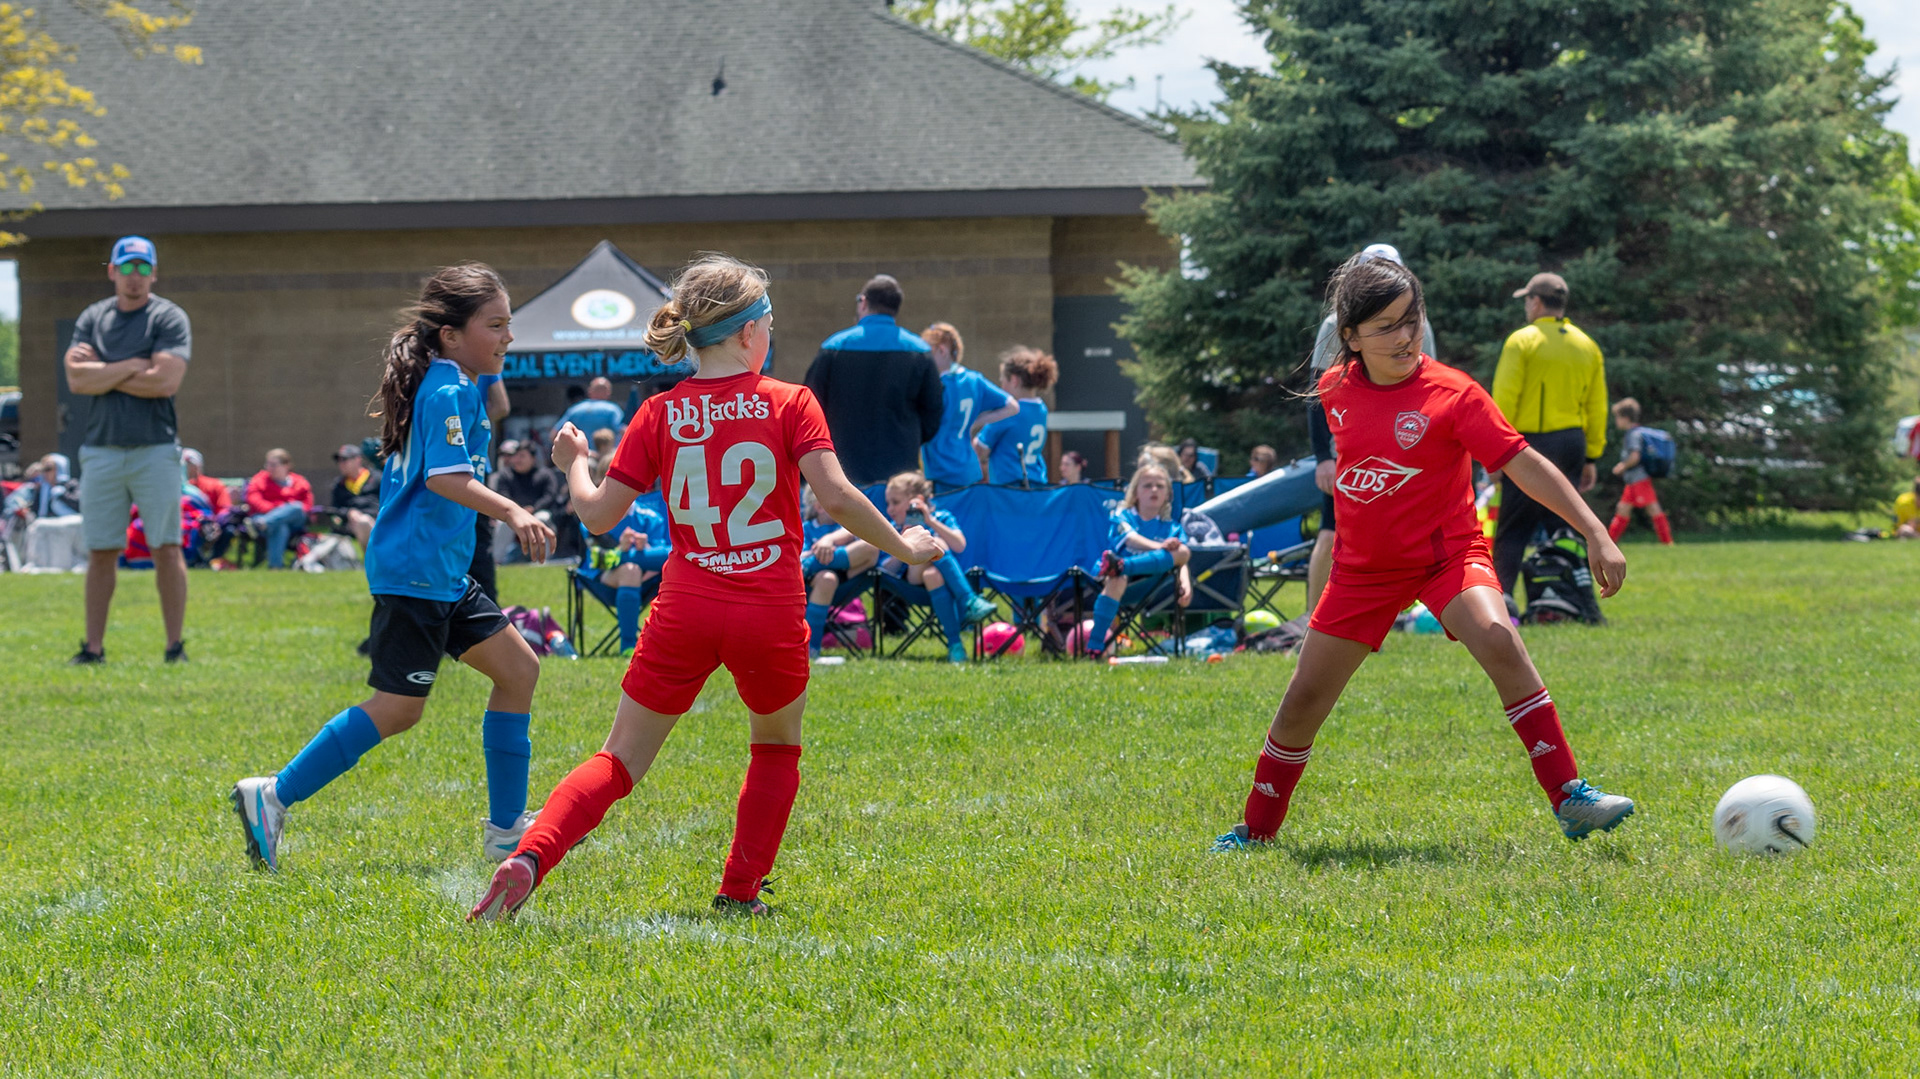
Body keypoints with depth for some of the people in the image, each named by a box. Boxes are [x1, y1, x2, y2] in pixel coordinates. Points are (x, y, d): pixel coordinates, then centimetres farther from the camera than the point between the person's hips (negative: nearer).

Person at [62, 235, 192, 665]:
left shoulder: (170, 318, -1)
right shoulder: (92, 319, 11)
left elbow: (165, 382, -14)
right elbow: (76, 379, -2)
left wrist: (102, 372, -6)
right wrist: (132, 366, -10)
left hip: (155, 449, -3)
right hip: (101, 449, 3)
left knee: (166, 549, -3)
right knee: (100, 551, 5)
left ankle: (175, 647, 0)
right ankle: (93, 647, 9)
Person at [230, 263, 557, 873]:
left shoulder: (461, 385, 15)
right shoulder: (447, 391, -15)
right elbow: (445, 476, -31)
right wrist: (512, 513, -41)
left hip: (444, 574, 11)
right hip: (414, 570, -11)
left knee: (518, 669, 9)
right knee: (398, 709, -9)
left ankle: (506, 828, 12)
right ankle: (273, 797, -3)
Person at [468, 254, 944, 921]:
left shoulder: (660, 415, 3)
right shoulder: (790, 404, -2)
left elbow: (598, 515, 3)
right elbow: (836, 497, -13)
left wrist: (573, 464, 23)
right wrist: (901, 547, 1)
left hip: (684, 613, 2)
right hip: (771, 615, -2)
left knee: (621, 760, 8)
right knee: (777, 747, 26)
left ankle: (528, 859, -13)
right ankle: (740, 893, 22)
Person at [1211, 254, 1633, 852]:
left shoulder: (1453, 394, -15)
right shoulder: (1336, 389, -1)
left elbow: (1524, 464, -19)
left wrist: (1595, 532, -25)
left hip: (1446, 556, -4)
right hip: (1364, 568, 4)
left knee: (1501, 645, -31)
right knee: (1303, 700, 3)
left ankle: (1568, 798, -28)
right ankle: (1256, 829, 22)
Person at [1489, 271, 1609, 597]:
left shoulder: (1522, 341, -5)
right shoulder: (1587, 346, 12)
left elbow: (1503, 401, -9)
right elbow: (1597, 407, 12)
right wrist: (1591, 457, 15)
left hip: (1529, 443, -5)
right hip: (1571, 443, 5)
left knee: (1513, 527, -2)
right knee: (1562, 524, 10)